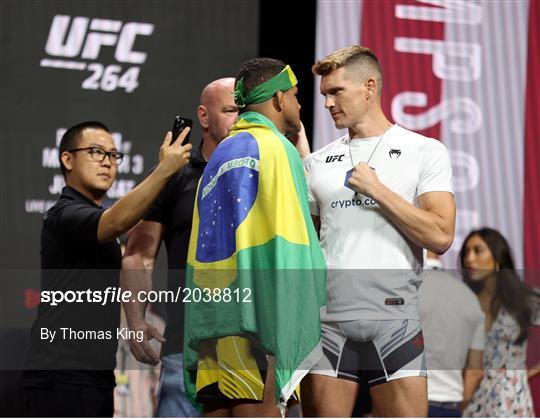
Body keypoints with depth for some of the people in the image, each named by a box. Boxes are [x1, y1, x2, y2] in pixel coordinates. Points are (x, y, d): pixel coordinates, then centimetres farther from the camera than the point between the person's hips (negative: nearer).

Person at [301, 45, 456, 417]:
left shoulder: (425, 152, 4)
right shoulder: (317, 163, 15)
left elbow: (440, 236, -7)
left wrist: (376, 190, -7)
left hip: (393, 319, -3)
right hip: (328, 321, 3)